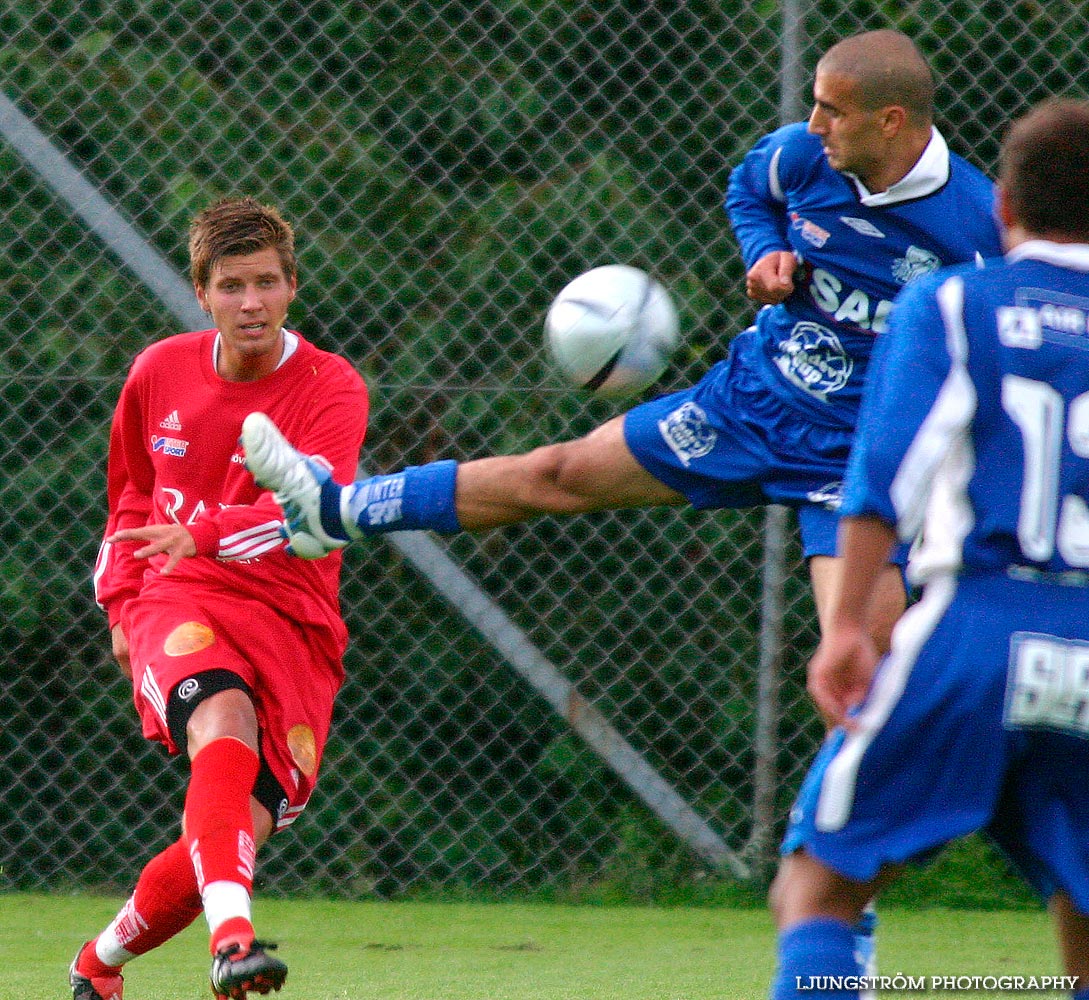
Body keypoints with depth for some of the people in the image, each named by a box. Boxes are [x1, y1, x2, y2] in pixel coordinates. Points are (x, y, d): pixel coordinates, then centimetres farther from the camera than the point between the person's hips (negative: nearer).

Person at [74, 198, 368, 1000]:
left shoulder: (332, 389, -6)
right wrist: (120, 601, 17)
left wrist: (205, 533, -40)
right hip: (179, 604, 0)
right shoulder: (159, 373, 7)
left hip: (293, 623, 0)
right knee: (225, 714, -34)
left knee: (249, 825, -10)